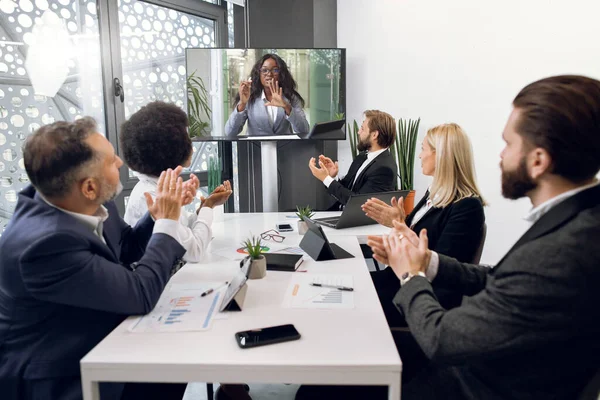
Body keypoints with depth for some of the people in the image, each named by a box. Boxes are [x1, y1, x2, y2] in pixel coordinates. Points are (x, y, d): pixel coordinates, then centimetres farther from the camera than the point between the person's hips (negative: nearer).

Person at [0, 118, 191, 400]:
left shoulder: (88, 206, -10)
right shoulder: (46, 242, -33)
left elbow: (126, 249, 9)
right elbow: (140, 295, -26)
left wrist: (157, 217, -9)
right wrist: (167, 222, -18)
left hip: (99, 342, 7)